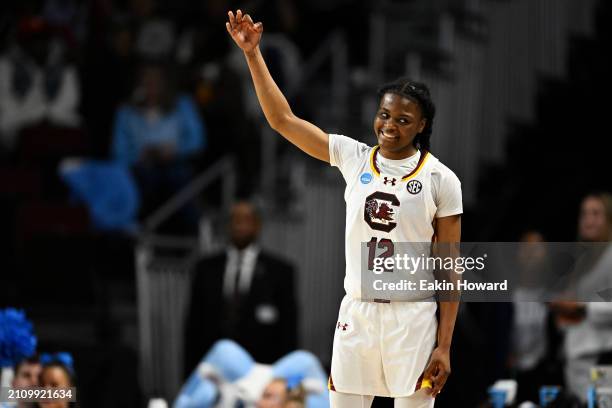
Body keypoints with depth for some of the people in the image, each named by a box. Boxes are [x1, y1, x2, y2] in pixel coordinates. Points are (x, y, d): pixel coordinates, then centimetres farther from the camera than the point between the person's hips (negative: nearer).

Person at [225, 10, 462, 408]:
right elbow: (283, 118, 4)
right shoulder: (354, 157, 4)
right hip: (356, 315, 3)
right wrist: (253, 53, -3)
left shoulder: (441, 180, -4)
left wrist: (444, 346, -7)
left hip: (412, 320, -3)